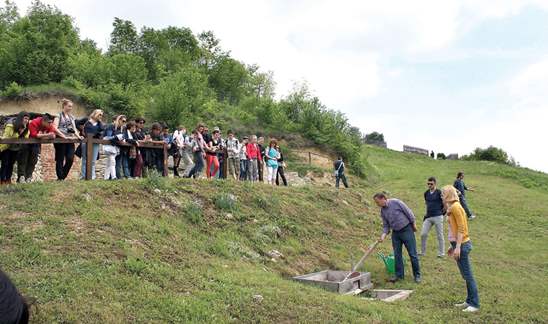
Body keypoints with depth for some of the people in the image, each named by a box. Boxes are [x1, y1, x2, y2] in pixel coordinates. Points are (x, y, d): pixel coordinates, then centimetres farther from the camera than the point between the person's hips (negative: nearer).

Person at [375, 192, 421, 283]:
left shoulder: (396, 202, -16)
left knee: (412, 254, 0)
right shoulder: (382, 211, 3)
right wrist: (383, 236, -10)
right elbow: (386, 226, 5)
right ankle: (399, 275, 17)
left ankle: (417, 275, 11)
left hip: (406, 230, -6)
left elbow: (408, 212, -11)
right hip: (395, 233, 6)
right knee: (397, 254, 7)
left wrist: (413, 224, -6)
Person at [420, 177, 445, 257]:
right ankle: (422, 252, 13)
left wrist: (442, 212, 6)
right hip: (428, 217, 5)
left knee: (439, 235, 4)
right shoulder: (426, 193, 9)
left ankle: (441, 253, 16)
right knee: (423, 234, 0)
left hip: (438, 217, -5)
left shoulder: (439, 193, -9)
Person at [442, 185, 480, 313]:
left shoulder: (455, 207, -14)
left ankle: (475, 304, 3)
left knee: (468, 275, -4)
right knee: (466, 275, 14)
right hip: (458, 244, 10)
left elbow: (461, 228, -18)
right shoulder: (452, 207, 13)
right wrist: (453, 246, 20)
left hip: (462, 244, -10)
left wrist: (458, 247, -20)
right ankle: (469, 301, 23)